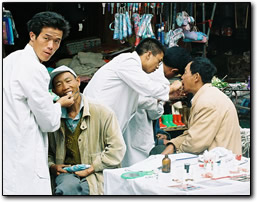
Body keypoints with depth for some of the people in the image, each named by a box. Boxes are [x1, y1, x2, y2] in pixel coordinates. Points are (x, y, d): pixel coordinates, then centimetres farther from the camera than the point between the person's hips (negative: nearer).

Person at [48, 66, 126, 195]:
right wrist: (52, 167, -1)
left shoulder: (103, 113, 1)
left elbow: (117, 148, -5)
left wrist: (90, 168, -11)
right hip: (66, 174, 3)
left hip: (95, 177, -3)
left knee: (65, 189, -33)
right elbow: (47, 153, 22)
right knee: (70, 184, -34)